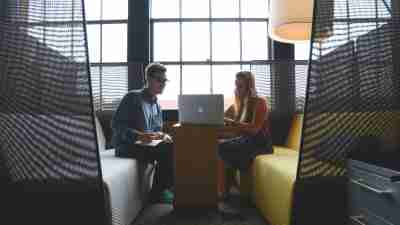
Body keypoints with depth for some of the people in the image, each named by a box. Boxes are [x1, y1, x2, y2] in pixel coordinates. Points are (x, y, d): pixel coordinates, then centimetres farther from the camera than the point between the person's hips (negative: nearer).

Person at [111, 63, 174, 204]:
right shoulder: (133, 97, -8)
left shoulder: (157, 105, 15)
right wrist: (139, 135, -27)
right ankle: (157, 192, -10)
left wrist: (162, 135, -7)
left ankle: (168, 188, -6)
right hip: (126, 146, -7)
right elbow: (116, 124, -14)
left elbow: (157, 129, 18)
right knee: (165, 151, -26)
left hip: (147, 144, 7)